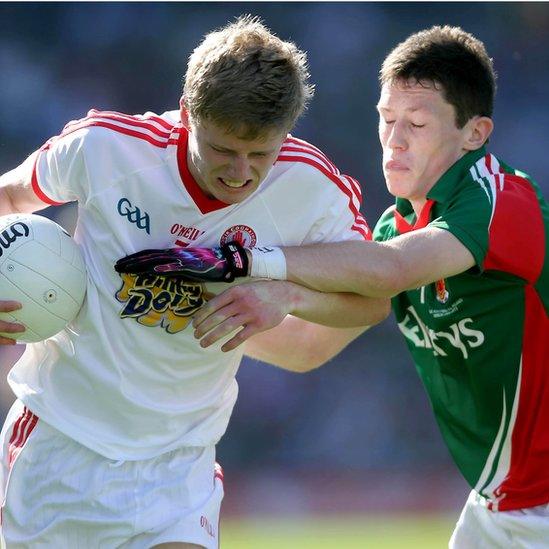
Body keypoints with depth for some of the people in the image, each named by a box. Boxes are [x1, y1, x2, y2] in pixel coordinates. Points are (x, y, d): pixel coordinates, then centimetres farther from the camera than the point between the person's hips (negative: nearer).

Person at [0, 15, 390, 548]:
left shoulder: (310, 187, -15)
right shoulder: (104, 146, -17)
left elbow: (375, 298, -2)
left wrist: (287, 295, -22)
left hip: (178, 457, 0)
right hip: (57, 429, 0)